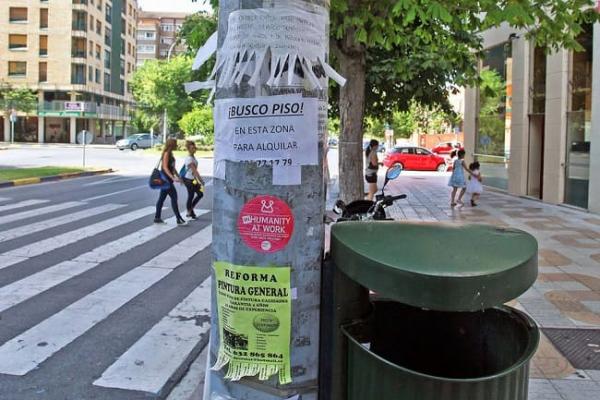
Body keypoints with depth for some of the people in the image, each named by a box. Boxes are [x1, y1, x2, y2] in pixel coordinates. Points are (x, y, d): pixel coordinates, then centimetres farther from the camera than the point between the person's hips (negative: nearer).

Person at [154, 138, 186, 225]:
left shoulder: (170, 153, 14)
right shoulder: (166, 153, -14)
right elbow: (165, 167, -22)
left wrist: (178, 177, 24)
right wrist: (173, 178, -30)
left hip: (168, 179, 10)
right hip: (166, 178, -10)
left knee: (162, 198, 12)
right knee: (174, 197, -8)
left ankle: (157, 218, 17)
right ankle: (179, 219, -6)